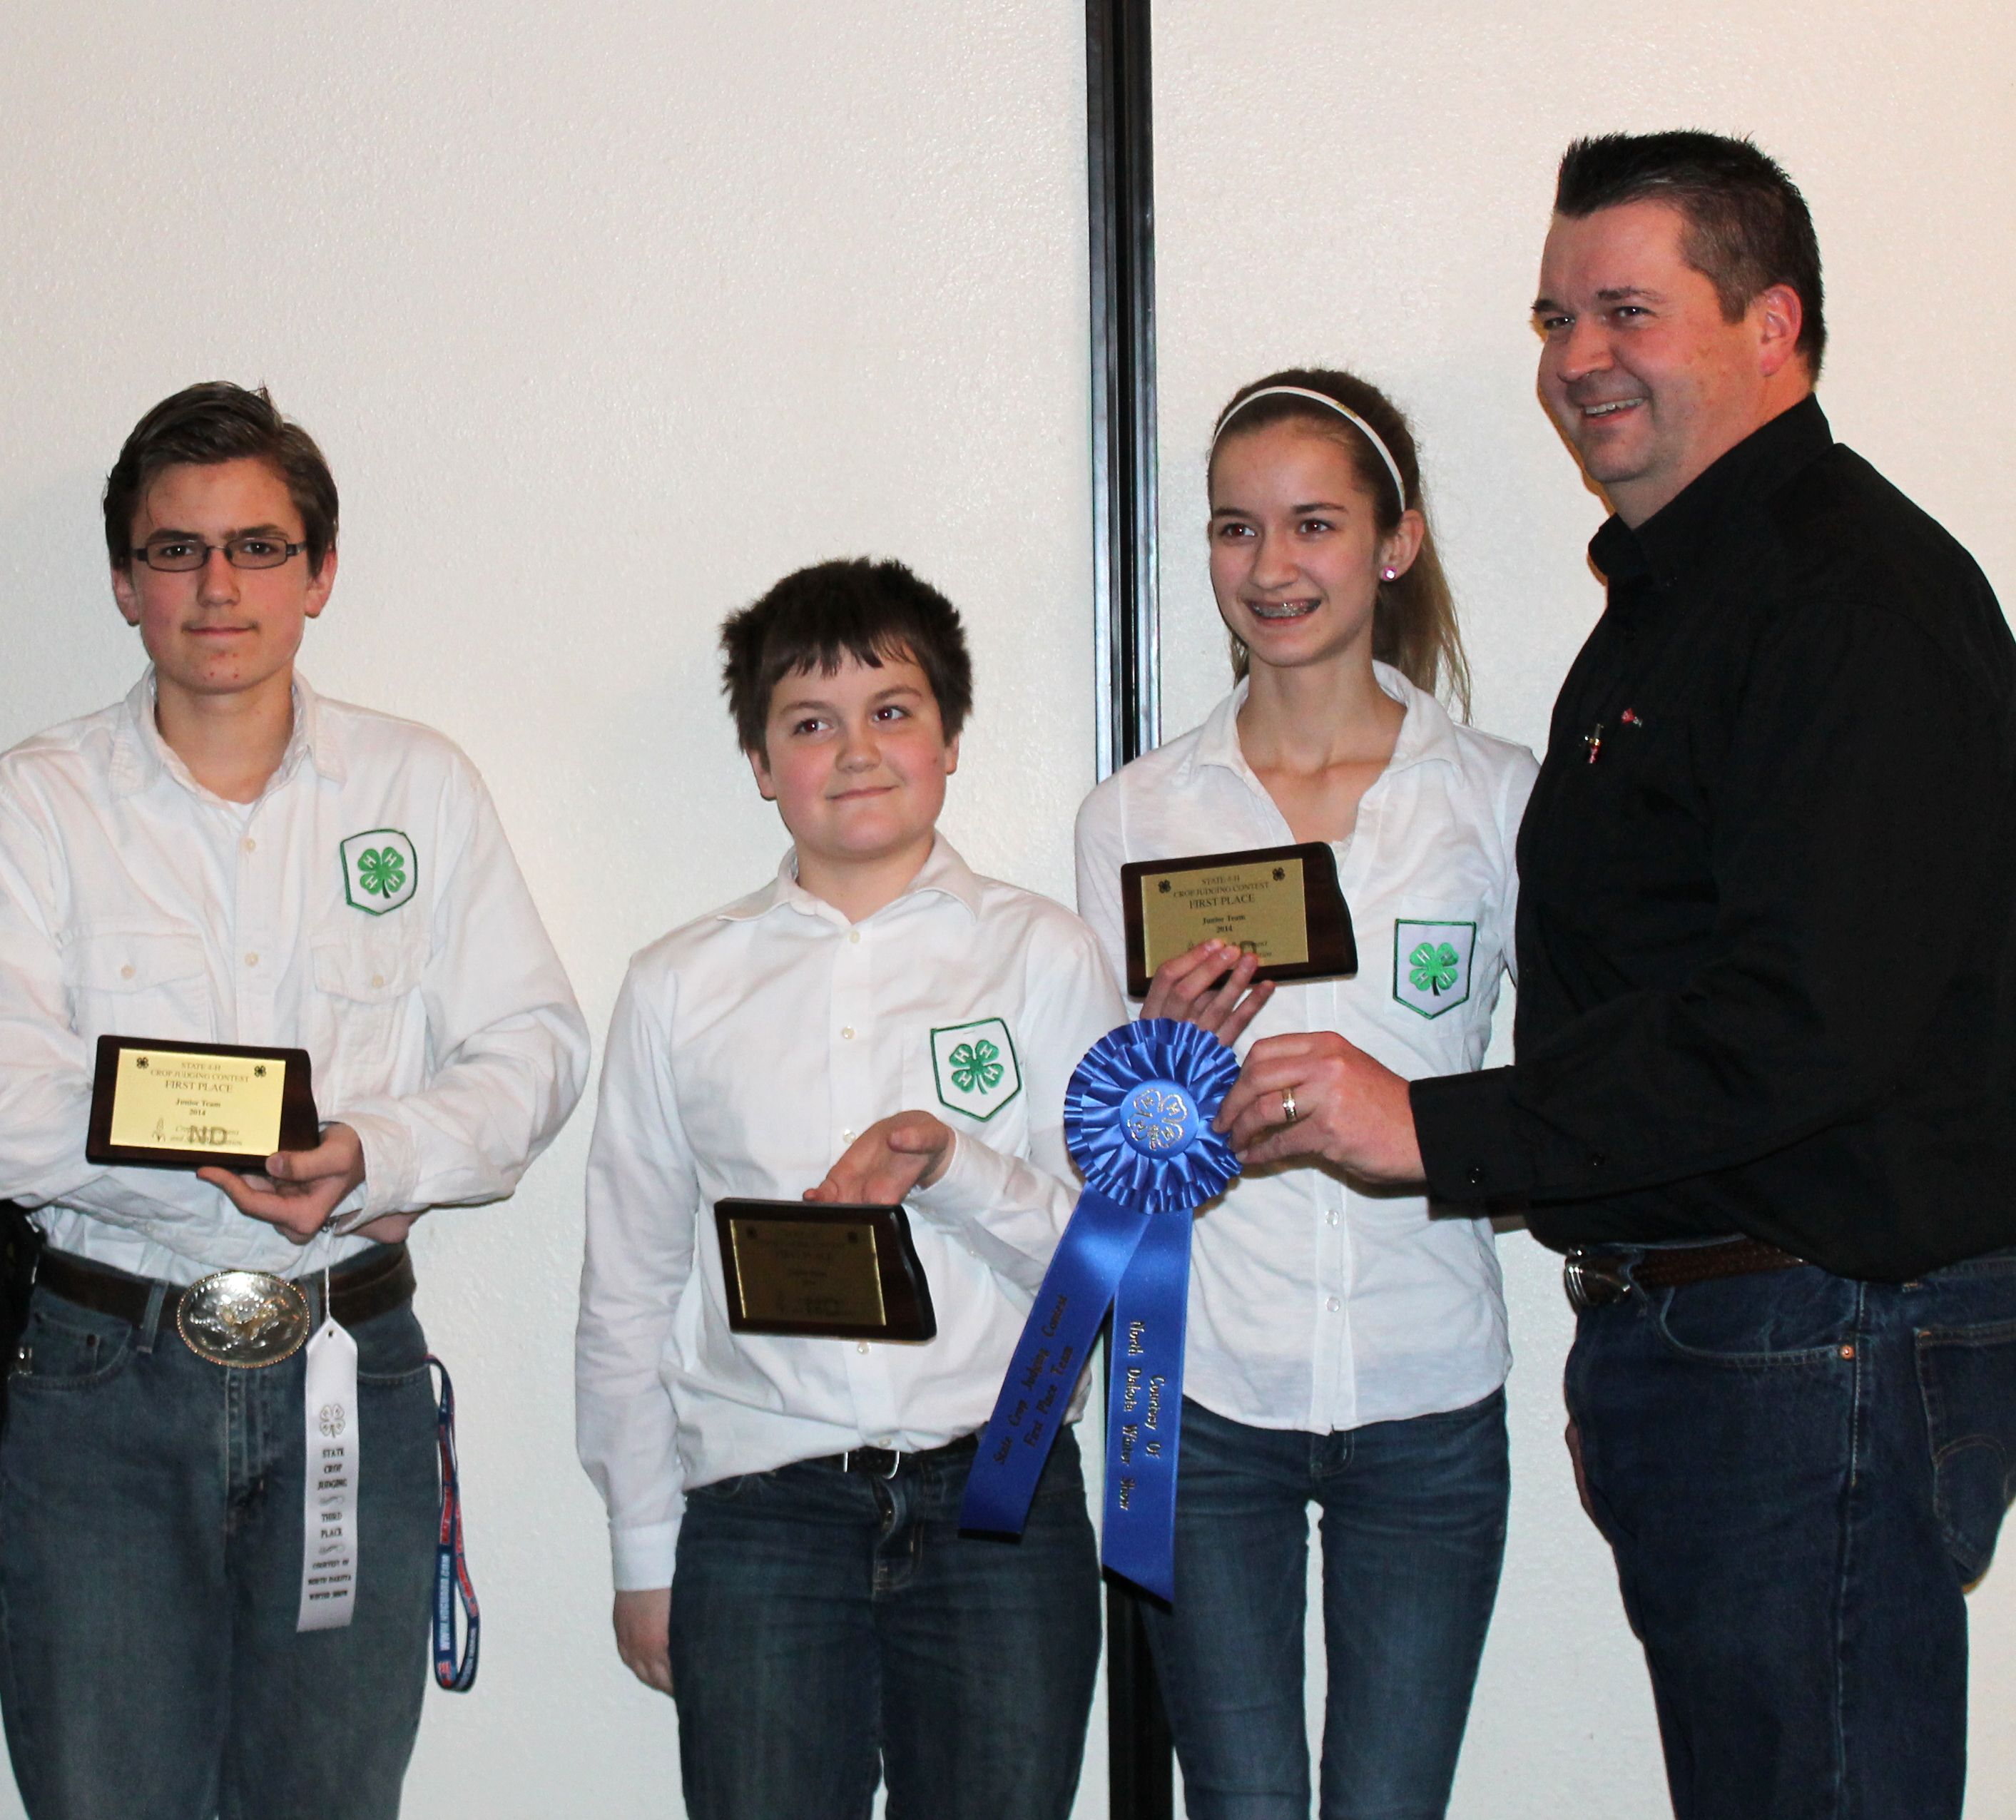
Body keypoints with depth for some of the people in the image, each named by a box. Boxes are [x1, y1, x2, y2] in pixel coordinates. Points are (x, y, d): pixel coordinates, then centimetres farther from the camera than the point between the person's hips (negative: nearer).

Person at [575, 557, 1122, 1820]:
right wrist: (645, 1555, 10)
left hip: (999, 1498, 0)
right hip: (760, 1513, 1)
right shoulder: (682, 989, 9)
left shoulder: (1045, 957, 6)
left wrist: (955, 1168, -13)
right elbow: (628, 1291, 12)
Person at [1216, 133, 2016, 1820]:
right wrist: (1629, 1359, 18)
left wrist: (1436, 1123, -20)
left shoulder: (1851, 594, -14)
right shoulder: (1673, 594, 20)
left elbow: (1813, 1018, -24)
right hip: (1682, 1336, 10)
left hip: (1828, 1345, -10)